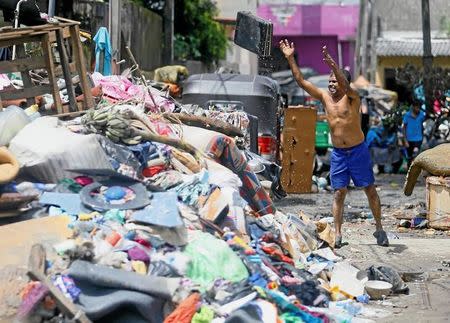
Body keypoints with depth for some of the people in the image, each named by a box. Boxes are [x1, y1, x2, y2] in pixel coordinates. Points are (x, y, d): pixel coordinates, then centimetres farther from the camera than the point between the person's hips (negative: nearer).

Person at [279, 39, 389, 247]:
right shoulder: (324, 97, 3)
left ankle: (379, 229, 16)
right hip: (338, 153, 4)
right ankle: (337, 234, 3)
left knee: (370, 190, 5)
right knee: (339, 193, 2)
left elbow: (345, 84, -33)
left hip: (358, 151, -3)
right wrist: (290, 59, -10)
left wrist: (332, 65, -48)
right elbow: (301, 81, -1)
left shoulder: (351, 97, -10)